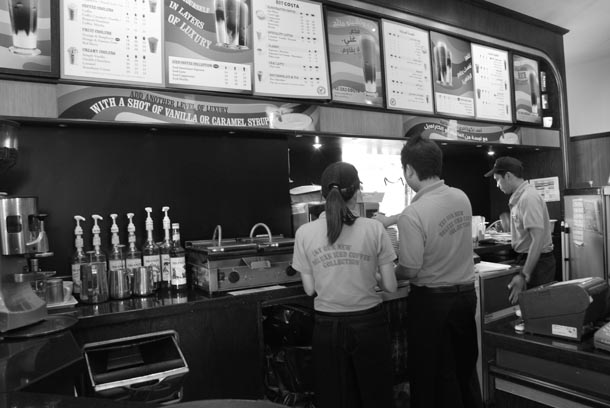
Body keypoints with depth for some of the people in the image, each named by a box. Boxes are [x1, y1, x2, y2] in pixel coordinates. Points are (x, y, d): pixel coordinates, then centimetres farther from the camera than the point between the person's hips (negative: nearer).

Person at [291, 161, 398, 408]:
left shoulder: (305, 233, -8)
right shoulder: (373, 229, -11)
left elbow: (309, 289, -2)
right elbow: (390, 286, -6)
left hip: (327, 328, 1)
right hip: (369, 324, -1)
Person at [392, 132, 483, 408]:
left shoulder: (412, 215, -25)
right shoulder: (461, 197, -4)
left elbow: (409, 271, -18)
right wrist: (390, 219, 22)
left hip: (432, 302, -6)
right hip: (466, 293, 7)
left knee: (433, 378, 13)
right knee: (465, 368, 23)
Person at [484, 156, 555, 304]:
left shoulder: (528, 197, -19)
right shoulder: (518, 197, 10)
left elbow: (538, 240, -25)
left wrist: (524, 275, -27)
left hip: (537, 262, -9)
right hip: (527, 258, 9)